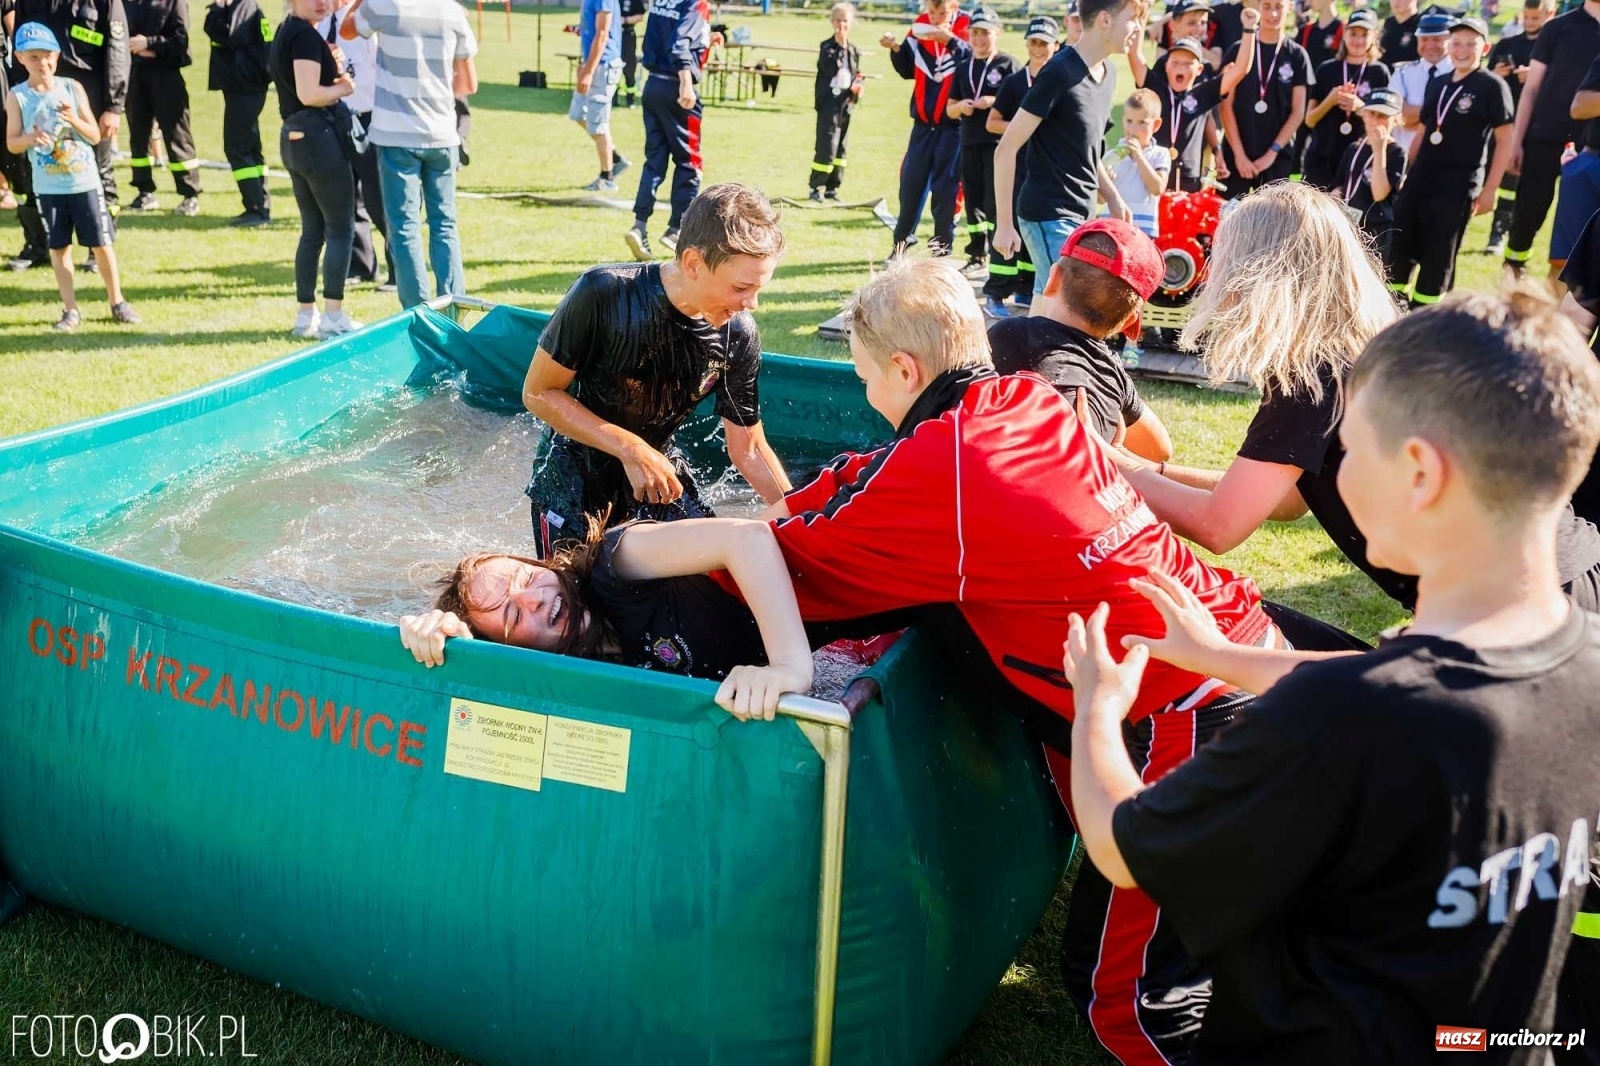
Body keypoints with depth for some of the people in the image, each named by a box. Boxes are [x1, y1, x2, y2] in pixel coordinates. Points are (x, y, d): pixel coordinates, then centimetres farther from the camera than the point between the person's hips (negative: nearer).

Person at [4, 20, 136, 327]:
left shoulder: (72, 88, -1)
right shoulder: (17, 96, -2)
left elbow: (95, 136, -1)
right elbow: (11, 143, -3)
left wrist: (74, 119, -19)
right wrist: (31, 138, -23)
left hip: (85, 182, 0)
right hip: (48, 187, 0)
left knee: (101, 243, 4)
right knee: (58, 247, 6)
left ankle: (117, 302, 18)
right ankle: (71, 309, 15)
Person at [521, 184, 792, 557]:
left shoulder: (739, 336, -18)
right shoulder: (604, 294, -28)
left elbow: (748, 449, -6)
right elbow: (539, 393, -19)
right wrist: (631, 449, -27)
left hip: (658, 466, 3)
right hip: (574, 472, -3)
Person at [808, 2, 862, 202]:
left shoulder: (855, 50, 11)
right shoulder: (826, 46, -5)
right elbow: (830, 69, -21)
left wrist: (858, 87, -3)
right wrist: (841, 47, -22)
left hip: (846, 103, 6)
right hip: (829, 102, -6)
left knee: (840, 148, 9)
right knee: (826, 147, -11)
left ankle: (832, 187, 17)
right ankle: (816, 187, -3)